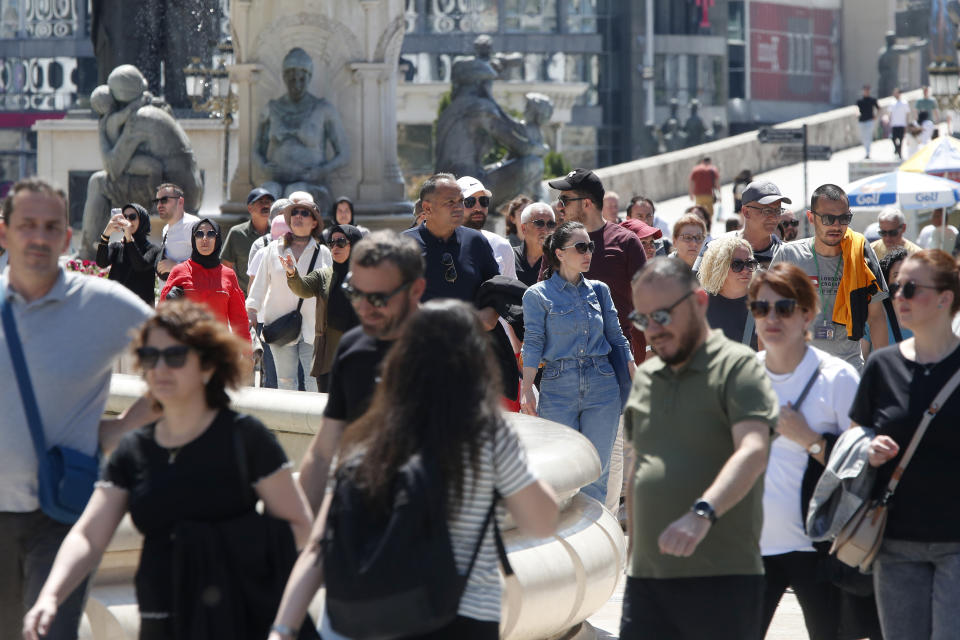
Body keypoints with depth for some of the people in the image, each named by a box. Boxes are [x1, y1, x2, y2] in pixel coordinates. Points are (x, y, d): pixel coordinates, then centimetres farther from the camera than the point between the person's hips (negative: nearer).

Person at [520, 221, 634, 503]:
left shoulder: (599, 290, 10)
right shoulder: (538, 295, 0)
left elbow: (616, 338, 14)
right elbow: (533, 344, -3)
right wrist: (527, 390, -11)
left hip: (602, 386, 3)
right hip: (558, 388, -3)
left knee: (597, 471, 3)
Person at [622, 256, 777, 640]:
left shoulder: (737, 366, -5)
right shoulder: (645, 377, 18)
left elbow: (752, 452, -20)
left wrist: (702, 513, -35)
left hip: (722, 579, -6)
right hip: (645, 579, 6)